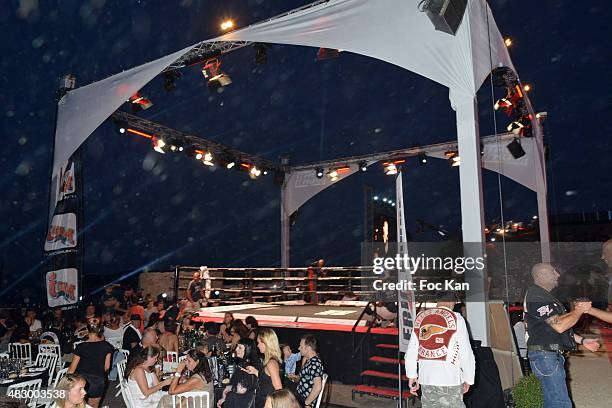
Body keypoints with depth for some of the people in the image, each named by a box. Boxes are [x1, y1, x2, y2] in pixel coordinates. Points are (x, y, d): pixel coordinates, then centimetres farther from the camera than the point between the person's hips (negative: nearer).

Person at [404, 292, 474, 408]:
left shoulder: (420, 317, 8)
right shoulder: (456, 318, -4)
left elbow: (411, 351, 10)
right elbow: (466, 353, -4)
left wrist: (412, 375, 16)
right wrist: (468, 379, 6)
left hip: (425, 378, 4)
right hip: (450, 379, -4)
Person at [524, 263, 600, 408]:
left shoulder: (544, 296, 20)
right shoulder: (537, 296, -15)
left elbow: (558, 327, 25)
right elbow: (559, 326, -22)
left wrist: (582, 340, 19)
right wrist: (579, 310, -9)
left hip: (552, 354, 11)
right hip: (545, 355, -11)